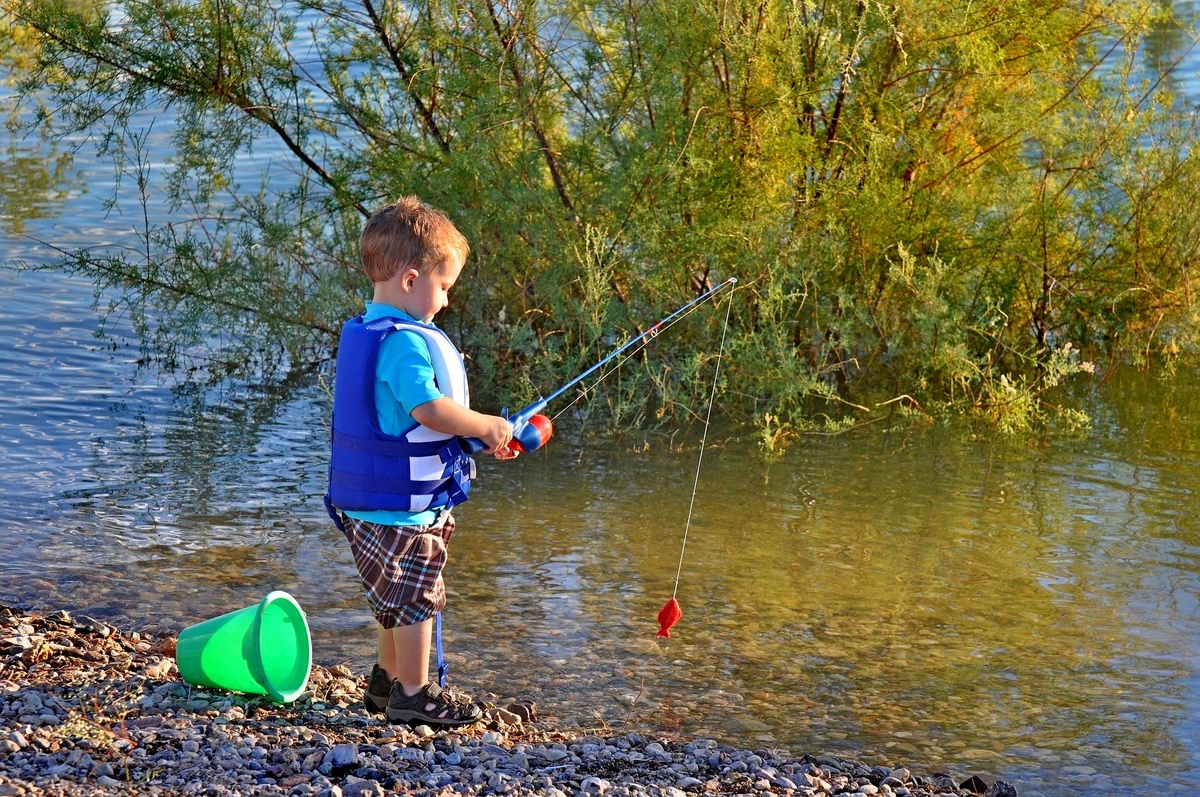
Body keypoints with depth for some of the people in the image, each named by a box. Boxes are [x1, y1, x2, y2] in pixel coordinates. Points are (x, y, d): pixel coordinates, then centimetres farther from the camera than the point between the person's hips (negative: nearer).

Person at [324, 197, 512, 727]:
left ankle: (388, 680, 36)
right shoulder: (406, 341, -23)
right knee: (416, 598, 4)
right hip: (405, 505, -10)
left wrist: (476, 435, 14)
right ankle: (414, 695, 14)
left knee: (396, 597, 23)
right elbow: (429, 409, -35)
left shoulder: (362, 332, 10)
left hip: (364, 503, 10)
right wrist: (488, 427, -21)